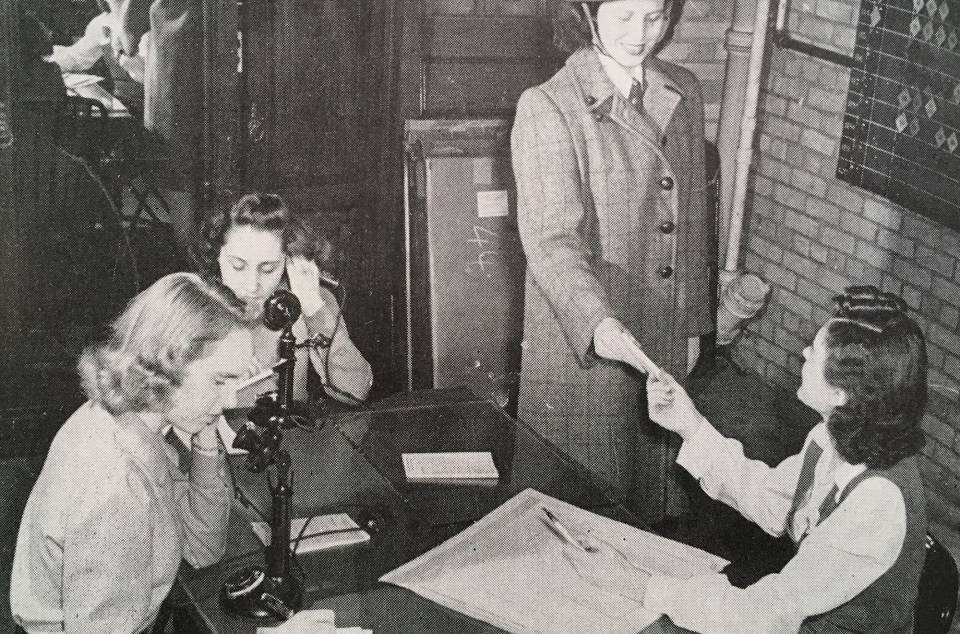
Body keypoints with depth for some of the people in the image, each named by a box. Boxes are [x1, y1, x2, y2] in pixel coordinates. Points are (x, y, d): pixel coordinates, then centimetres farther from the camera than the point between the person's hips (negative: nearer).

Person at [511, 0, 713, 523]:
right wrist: (596, 322, -40)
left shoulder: (684, 94, 4)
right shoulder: (546, 109, -15)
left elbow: (693, 219, 12)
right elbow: (551, 237, -25)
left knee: (652, 485, 17)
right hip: (581, 343, -5)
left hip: (665, 342, 5)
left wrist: (692, 322, 14)